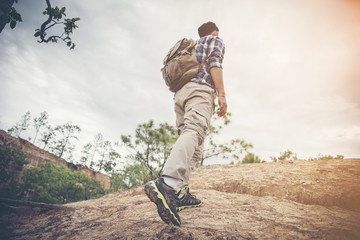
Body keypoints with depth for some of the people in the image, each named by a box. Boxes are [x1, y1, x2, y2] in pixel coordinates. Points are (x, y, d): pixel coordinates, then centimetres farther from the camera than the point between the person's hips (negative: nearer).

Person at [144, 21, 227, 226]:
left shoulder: (193, 46, 38)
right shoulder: (216, 41, 19)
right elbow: (214, 63, -3)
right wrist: (221, 94, -12)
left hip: (181, 93, 8)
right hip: (201, 89, -8)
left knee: (192, 143, 1)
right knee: (194, 133, -29)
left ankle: (180, 193, -13)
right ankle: (167, 184, -51)